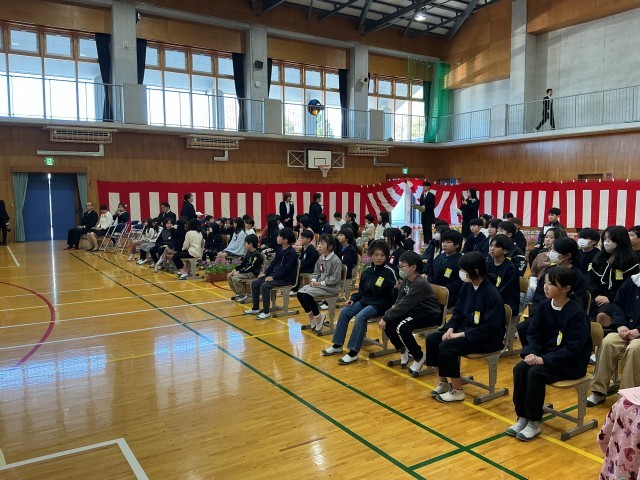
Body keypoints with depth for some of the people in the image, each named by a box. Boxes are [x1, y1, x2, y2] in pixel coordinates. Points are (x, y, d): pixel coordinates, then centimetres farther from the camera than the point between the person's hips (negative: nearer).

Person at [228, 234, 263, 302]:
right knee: (229, 276, 4)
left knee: (235, 278, -26)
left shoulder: (256, 254, -18)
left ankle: (244, 295, -11)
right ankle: (238, 293, 12)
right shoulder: (248, 253, 12)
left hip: (253, 273, -10)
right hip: (247, 271, 10)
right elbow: (243, 263, 18)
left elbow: (251, 267, -23)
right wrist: (236, 270, 3)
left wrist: (239, 272, -22)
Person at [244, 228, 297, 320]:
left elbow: (285, 268, -20)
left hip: (285, 278, -9)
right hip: (275, 275, 9)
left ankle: (266, 312, -18)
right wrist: (265, 273, 5)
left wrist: (273, 277, -22)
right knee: (254, 283, 1)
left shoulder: (291, 253, -15)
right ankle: (255, 308, 11)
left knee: (265, 286, -29)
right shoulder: (280, 250, 12)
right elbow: (274, 263, 17)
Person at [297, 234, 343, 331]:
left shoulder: (336, 260, -15)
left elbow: (334, 279, -18)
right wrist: (313, 280, -4)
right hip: (319, 284, 8)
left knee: (307, 295, -25)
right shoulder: (321, 258, 9)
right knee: (299, 293, -8)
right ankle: (311, 316, 7)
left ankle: (318, 317, -5)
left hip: (331, 287, -8)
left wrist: (321, 283, -18)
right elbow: (316, 272, 16)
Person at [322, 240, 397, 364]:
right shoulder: (367, 271, 7)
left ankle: (353, 352, -26)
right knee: (344, 311, -11)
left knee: (360, 316, -30)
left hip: (381, 304, -6)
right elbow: (361, 291, 14)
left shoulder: (389, 272, -9)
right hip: (365, 300, 6)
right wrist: (353, 298, -1)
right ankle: (337, 345, 0)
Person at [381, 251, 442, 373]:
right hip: (415, 310, 8)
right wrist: (389, 313, -14)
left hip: (430, 315, -8)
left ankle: (419, 357, -6)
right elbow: (400, 300, 6)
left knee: (402, 328, -30)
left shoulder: (420, 284, -26)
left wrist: (386, 318, -23)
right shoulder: (406, 279, 1)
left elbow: (404, 305, -28)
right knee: (388, 324, -9)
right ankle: (403, 350, 15)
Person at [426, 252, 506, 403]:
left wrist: (462, 335, -22)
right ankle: (443, 383, 8)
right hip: (466, 329, 8)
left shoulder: (492, 294, -21)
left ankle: (457, 391, -7)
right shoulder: (466, 287, 1)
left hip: (488, 339, -8)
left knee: (446, 347, -26)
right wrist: (450, 329, -8)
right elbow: (458, 312, 11)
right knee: (432, 339, -6)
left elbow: (490, 328, -22)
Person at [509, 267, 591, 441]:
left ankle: (534, 423, -12)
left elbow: (573, 348, -22)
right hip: (547, 355, 6)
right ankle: (522, 417, -7)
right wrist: (531, 352, -15)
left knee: (535, 373, -29)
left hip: (571, 363, -6)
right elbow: (534, 333, 4)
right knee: (520, 368, -19)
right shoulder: (544, 306, 0)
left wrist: (544, 360, -25)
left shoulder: (576, 313, -19)